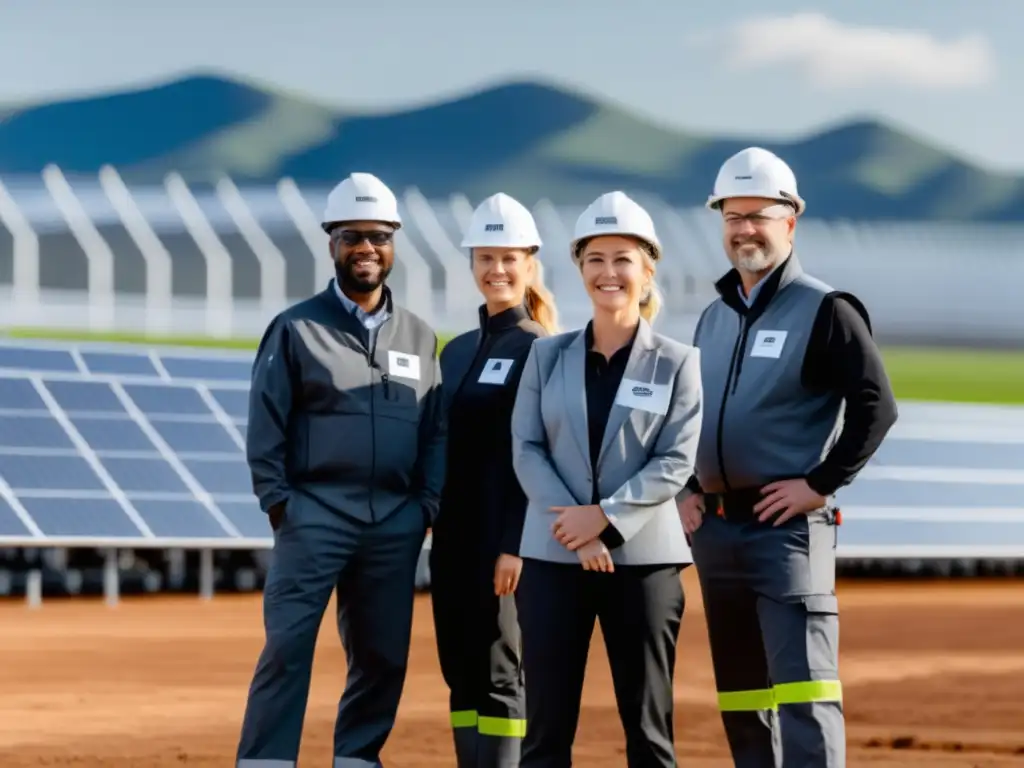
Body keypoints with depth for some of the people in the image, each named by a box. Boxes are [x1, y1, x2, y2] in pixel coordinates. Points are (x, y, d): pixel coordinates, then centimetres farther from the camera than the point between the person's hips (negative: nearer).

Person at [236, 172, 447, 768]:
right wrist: (278, 502, -7)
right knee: (288, 647, -11)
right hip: (315, 512, -4)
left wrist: (428, 505, 4)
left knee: (384, 654, 6)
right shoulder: (297, 328, 2)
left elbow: (436, 430, 14)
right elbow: (266, 427, 0)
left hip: (396, 521, 4)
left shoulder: (420, 336, 14)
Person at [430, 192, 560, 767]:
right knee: (462, 675, 8)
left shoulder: (541, 351, -6)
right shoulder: (458, 351, 17)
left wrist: (517, 545, -18)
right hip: (453, 536, 8)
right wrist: (432, 526, 13)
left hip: (506, 536, -8)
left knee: (500, 676, -7)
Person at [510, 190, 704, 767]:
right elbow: (526, 449, 1)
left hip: (644, 557, -2)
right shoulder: (548, 355, 9)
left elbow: (676, 461, -5)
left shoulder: (677, 362, 2)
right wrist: (575, 530, -12)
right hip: (553, 557, 2)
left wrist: (606, 516, -15)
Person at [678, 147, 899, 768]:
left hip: (788, 525, -8)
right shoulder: (714, 318, 16)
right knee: (740, 693, 11)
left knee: (802, 686, -14)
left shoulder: (825, 310, -6)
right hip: (716, 526, 8)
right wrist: (687, 489, 10)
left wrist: (820, 484, -16)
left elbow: (877, 407, -13)